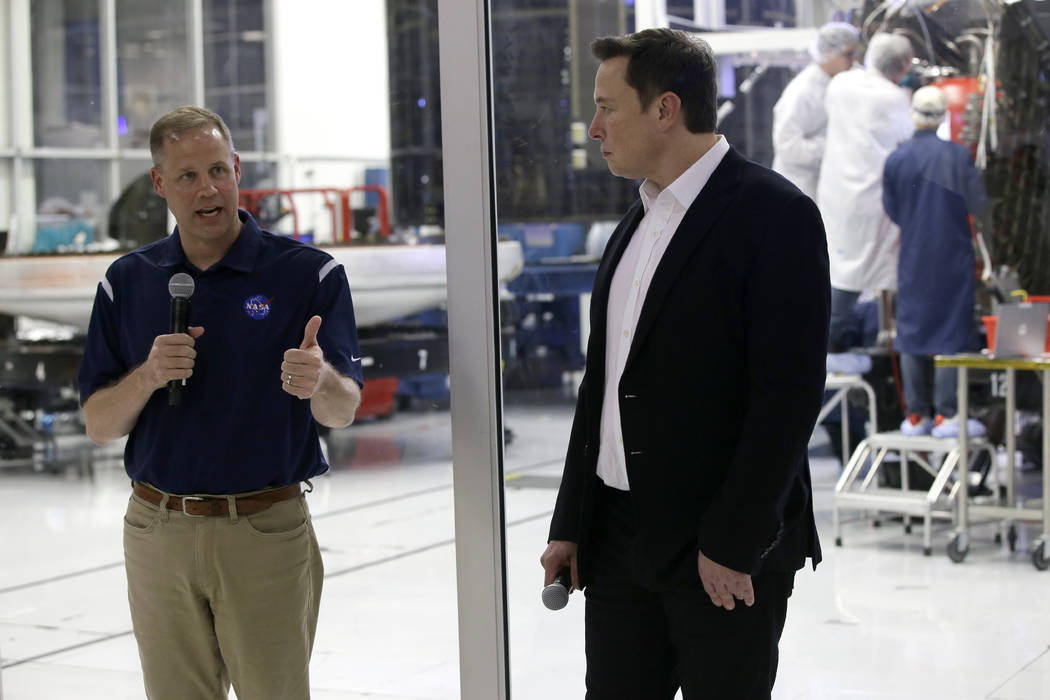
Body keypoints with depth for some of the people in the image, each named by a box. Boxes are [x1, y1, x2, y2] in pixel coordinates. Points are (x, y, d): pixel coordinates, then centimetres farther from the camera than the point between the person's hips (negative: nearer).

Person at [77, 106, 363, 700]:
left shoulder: (310, 273, -4)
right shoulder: (128, 283, 5)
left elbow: (343, 411, -10)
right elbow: (99, 425, 4)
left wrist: (319, 382, -33)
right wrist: (148, 376, -17)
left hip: (268, 532, -3)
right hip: (159, 533, 3)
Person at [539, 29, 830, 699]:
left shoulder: (775, 214, -11)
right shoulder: (637, 225, 14)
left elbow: (788, 393, -17)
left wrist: (734, 544, -18)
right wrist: (569, 525, 13)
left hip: (729, 550, -7)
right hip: (619, 539, 7)